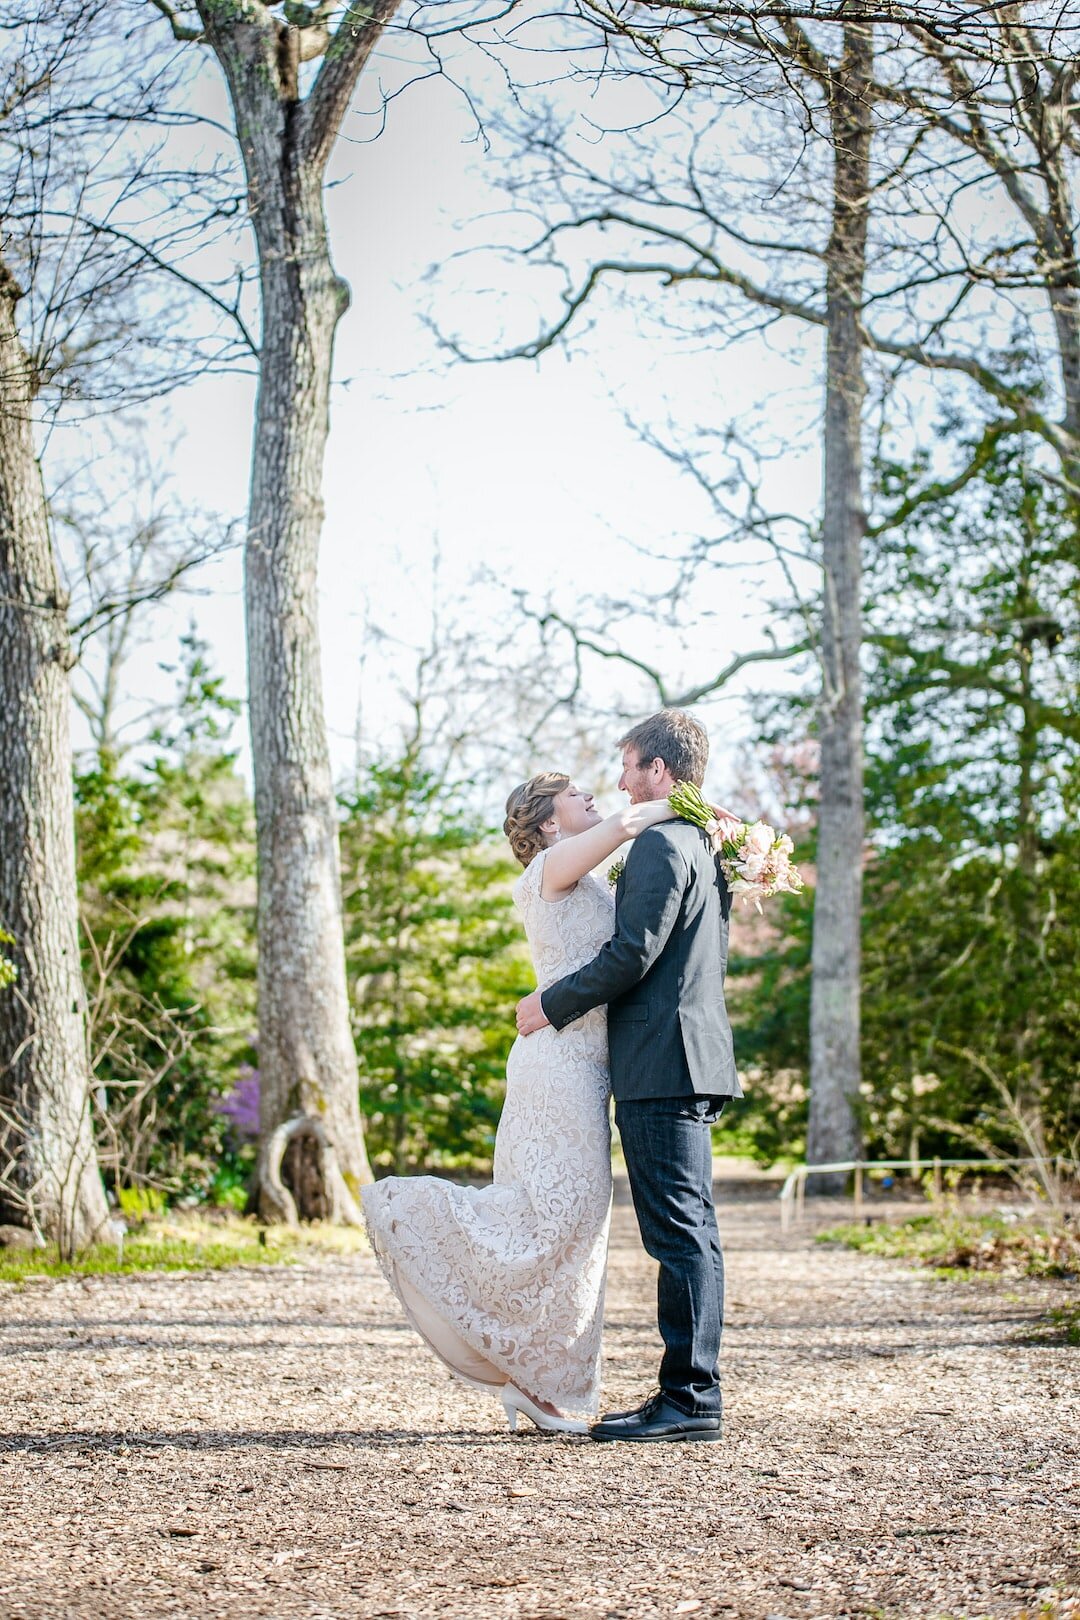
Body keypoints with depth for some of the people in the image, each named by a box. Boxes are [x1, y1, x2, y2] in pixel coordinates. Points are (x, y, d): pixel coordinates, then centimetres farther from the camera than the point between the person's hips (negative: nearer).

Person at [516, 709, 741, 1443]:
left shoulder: (661, 845, -12)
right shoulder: (704, 847, 19)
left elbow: (632, 954, -18)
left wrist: (552, 1006, -8)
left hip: (663, 1064, -10)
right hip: (688, 1060, 10)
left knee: (680, 1232, -9)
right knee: (687, 1233, 11)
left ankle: (690, 1399, -8)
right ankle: (687, 1394, 15)